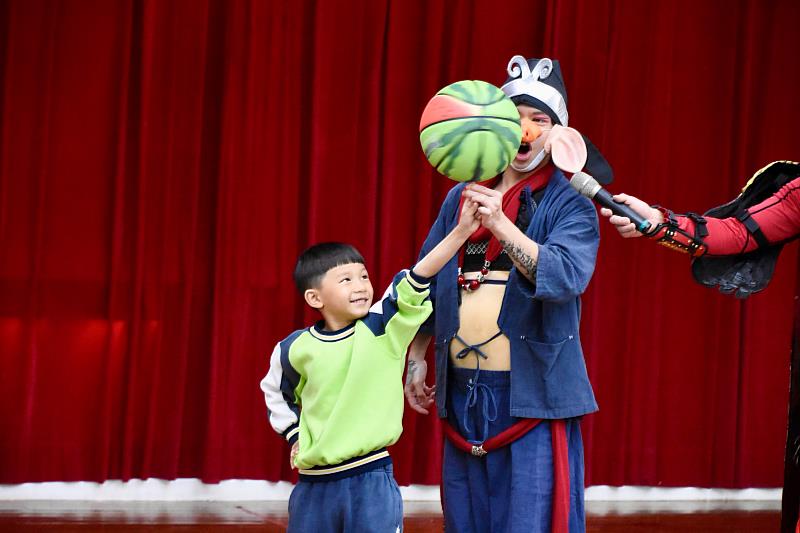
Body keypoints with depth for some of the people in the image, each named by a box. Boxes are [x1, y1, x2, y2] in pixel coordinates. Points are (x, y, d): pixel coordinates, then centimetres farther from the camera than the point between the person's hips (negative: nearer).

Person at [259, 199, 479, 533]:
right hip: (314, 483, 2)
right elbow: (275, 393, 18)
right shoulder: (296, 349, -3)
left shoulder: (382, 329, -7)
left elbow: (416, 283, -20)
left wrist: (461, 231, -31)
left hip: (371, 480, -2)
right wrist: (294, 436, 10)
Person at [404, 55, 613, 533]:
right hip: (461, 393, 5)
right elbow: (427, 284, 19)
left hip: (532, 394, -5)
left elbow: (567, 276, -21)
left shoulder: (570, 205, -3)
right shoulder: (462, 197, 11)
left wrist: (501, 225, -31)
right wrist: (416, 359, 15)